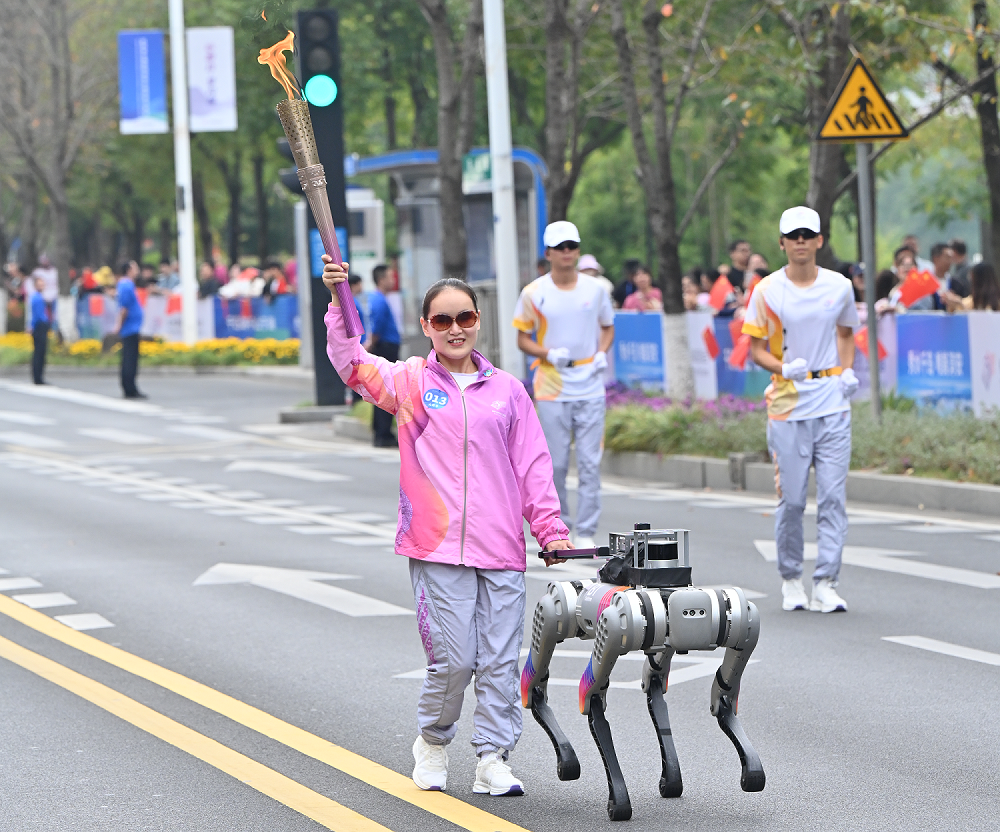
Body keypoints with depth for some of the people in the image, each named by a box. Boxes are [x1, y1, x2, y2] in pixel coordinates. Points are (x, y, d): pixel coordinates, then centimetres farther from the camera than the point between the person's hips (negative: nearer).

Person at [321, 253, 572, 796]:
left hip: (501, 547, 3)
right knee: (453, 658, -5)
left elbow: (532, 465, 14)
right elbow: (351, 363, -10)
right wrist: (339, 303, -23)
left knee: (500, 660, 2)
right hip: (437, 547, -3)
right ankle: (432, 742, 20)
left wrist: (550, 528, 9)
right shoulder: (409, 382, 6)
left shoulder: (506, 390, 12)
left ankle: (493, 760, 11)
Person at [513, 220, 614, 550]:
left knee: (590, 463, -3)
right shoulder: (534, 293, -1)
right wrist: (549, 354, -13)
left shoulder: (594, 288, 5)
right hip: (551, 389, -1)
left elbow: (608, 327, 18)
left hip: (590, 388, 1)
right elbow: (523, 339, 5)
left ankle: (586, 533, 2)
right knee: (555, 464, 2)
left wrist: (602, 353, -1)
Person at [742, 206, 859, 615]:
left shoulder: (840, 286, 6)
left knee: (833, 496, -5)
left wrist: (848, 371, 5)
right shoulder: (767, 290, -1)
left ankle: (826, 583, -3)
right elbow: (756, 350, 2)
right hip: (788, 405, -1)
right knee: (791, 499, 1)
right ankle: (790, 578, 18)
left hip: (833, 404, 1)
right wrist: (784, 367, -17)